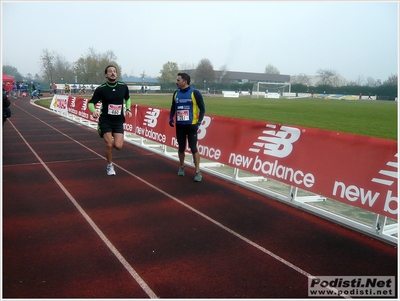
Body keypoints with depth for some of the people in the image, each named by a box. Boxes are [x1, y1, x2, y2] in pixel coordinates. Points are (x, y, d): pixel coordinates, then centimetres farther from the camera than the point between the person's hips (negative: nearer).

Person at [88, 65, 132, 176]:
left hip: (118, 121, 2)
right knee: (109, 145, -10)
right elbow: (91, 103, -2)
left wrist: (128, 109, 1)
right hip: (105, 120, -2)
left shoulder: (123, 86, -1)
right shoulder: (101, 89, -9)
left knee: (118, 146, -8)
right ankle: (110, 166, 16)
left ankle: (109, 140, 30)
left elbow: (127, 98, 18)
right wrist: (93, 111, -23)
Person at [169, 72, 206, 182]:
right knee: (181, 147, 12)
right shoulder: (176, 93, 6)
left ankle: (197, 172, 4)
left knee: (193, 148, -4)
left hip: (191, 125, -4)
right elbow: (173, 107, 18)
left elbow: (202, 108, -3)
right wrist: (171, 118, 2)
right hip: (179, 125, 4)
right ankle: (182, 167, 32)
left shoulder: (195, 93, -8)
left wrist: (199, 121, -12)